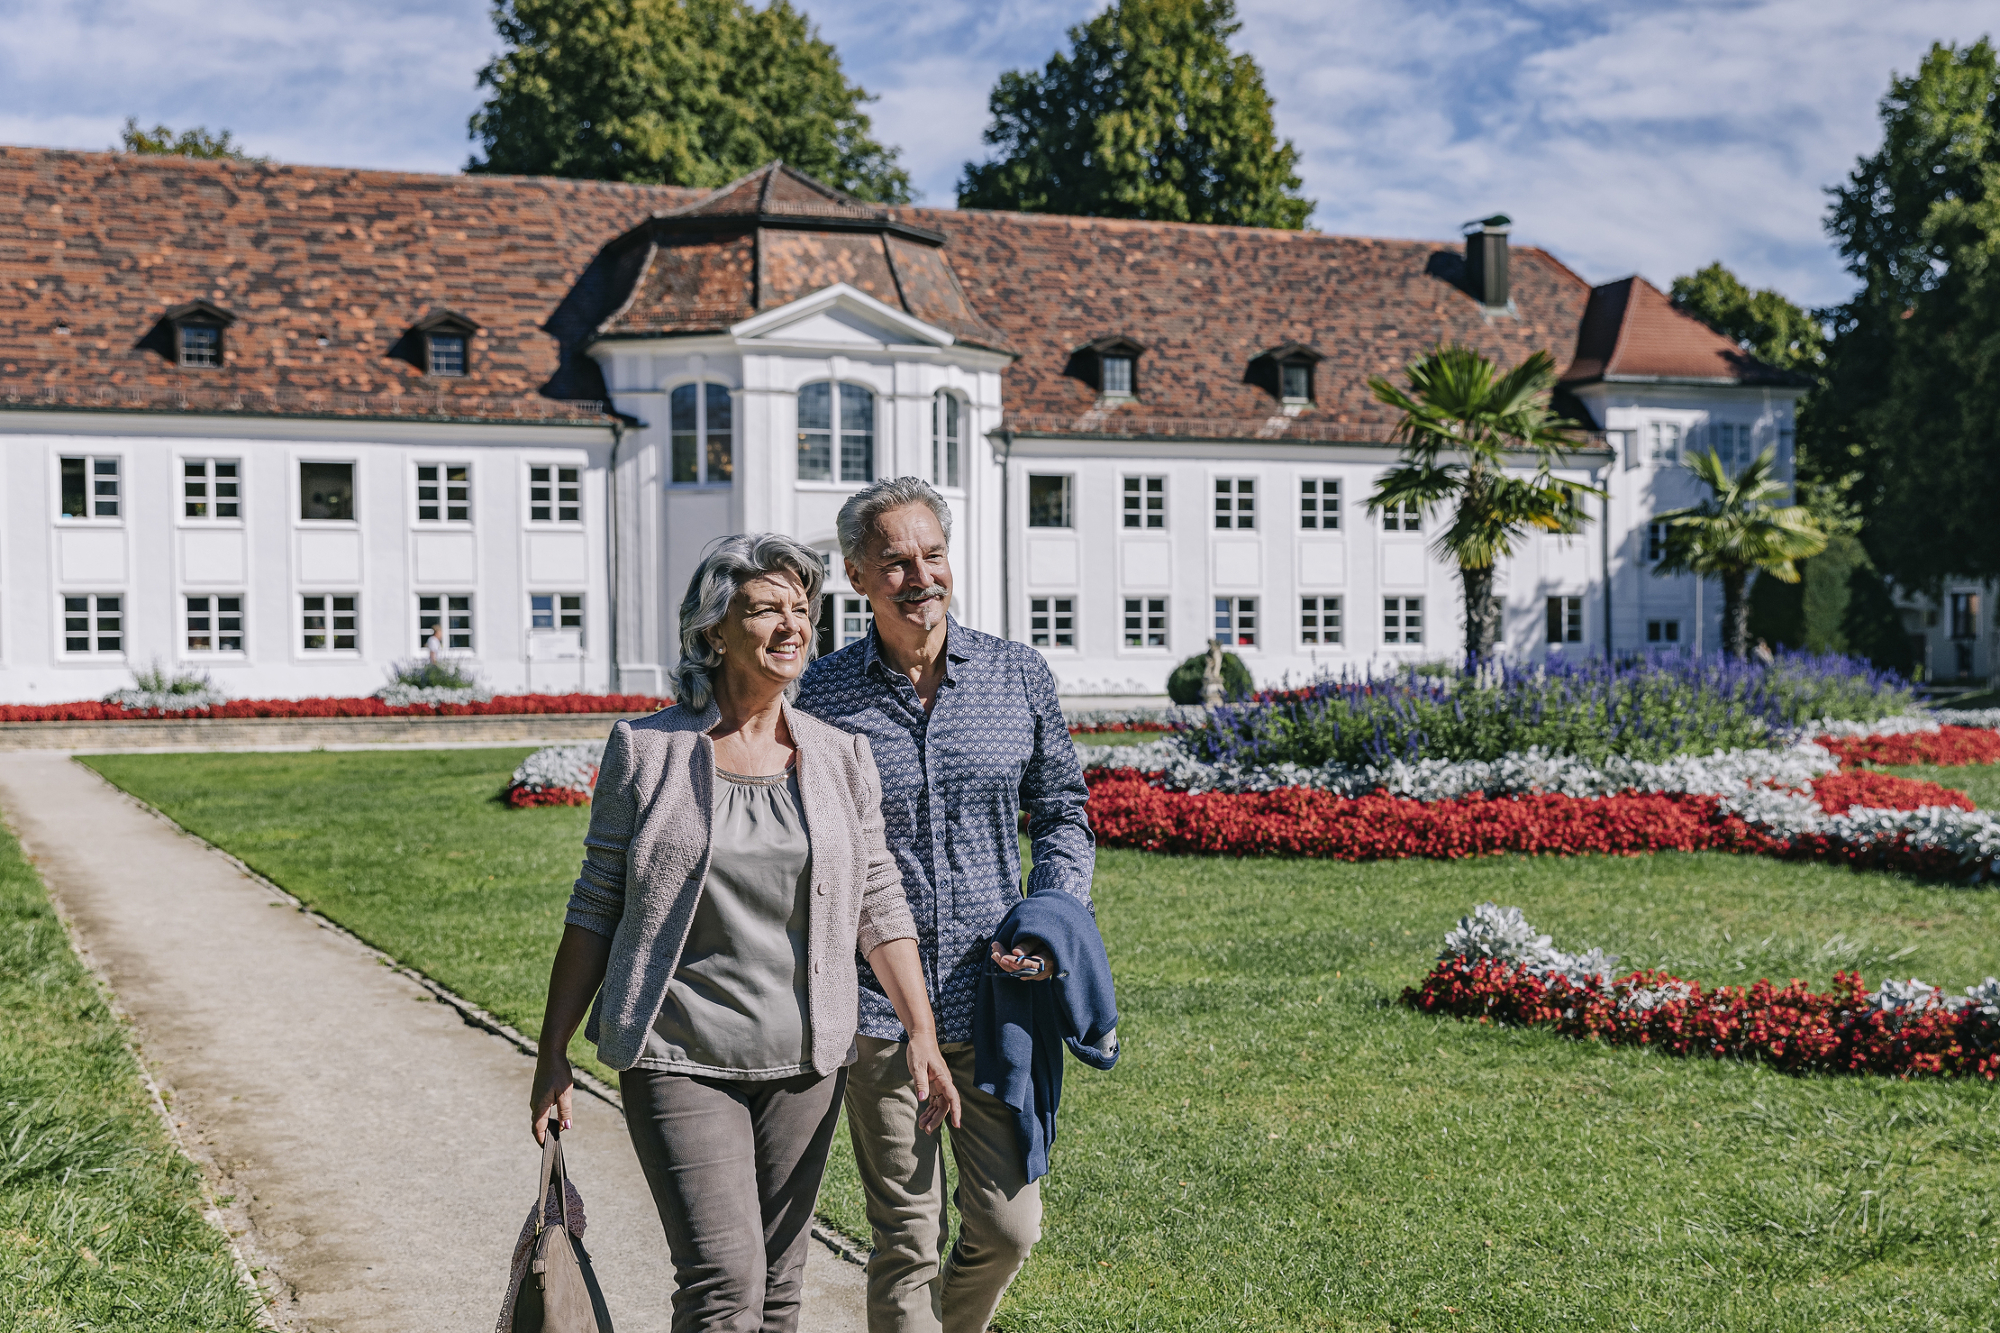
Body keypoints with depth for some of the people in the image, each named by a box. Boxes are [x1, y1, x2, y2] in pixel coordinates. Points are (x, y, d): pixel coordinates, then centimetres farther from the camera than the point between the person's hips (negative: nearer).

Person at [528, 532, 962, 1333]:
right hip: (680, 1057, -3)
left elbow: (880, 907, 7)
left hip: (804, 1059, 3)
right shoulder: (645, 751, -3)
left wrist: (922, 1037, -1)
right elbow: (595, 908, 2)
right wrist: (553, 1053, 2)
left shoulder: (840, 758, 4)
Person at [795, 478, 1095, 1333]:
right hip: (879, 1006, -2)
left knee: (1007, 1227, 8)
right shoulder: (825, 695, -3)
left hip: (993, 1000, 2)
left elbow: (1061, 813, 11)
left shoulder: (1018, 676, 2)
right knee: (906, 1243, 4)